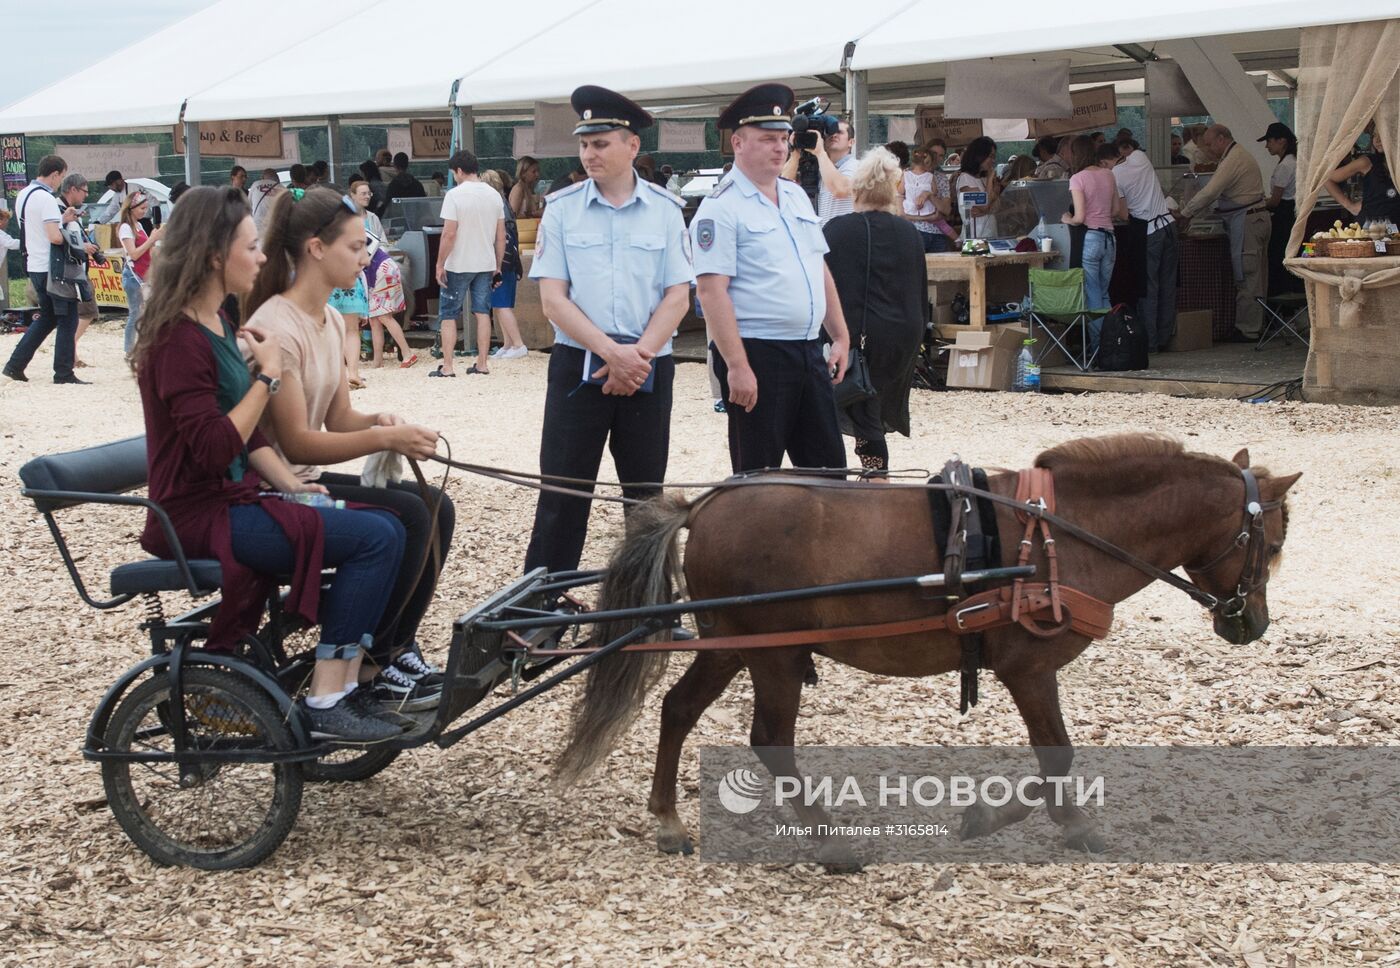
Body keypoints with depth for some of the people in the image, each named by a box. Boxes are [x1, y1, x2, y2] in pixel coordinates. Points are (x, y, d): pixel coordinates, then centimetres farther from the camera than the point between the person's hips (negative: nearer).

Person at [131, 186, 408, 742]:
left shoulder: (217, 326, 14)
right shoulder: (180, 338, -17)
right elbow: (214, 450, -24)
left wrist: (291, 484, 5)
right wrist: (267, 377, -17)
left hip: (235, 497, 10)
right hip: (202, 515, -10)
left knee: (385, 527, 0)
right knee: (375, 538, -18)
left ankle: (346, 687, 0)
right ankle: (324, 706, -13)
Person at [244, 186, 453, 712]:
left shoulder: (331, 321, 8)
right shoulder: (276, 329, -21)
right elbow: (296, 442, -23)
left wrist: (380, 422, -11)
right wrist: (385, 438, -28)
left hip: (310, 479, 9)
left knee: (435, 507, -3)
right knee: (406, 517, -21)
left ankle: (398, 649, 5)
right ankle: (365, 664, -8)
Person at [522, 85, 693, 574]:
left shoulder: (665, 210, 2)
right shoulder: (562, 208, 0)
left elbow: (677, 296, -1)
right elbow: (553, 298, -5)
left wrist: (638, 355, -14)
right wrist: (613, 352, -16)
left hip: (648, 369, 1)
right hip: (578, 365, -1)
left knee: (646, 493, 9)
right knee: (563, 492, -1)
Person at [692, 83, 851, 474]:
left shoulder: (796, 196, 14)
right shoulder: (721, 208, -11)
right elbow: (712, 291, -18)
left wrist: (840, 337, 16)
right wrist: (736, 365, -23)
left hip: (809, 352, 8)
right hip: (757, 354, -8)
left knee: (828, 467, 11)